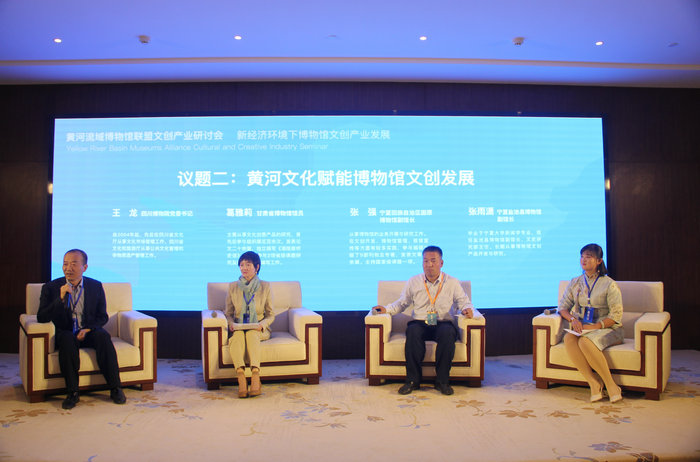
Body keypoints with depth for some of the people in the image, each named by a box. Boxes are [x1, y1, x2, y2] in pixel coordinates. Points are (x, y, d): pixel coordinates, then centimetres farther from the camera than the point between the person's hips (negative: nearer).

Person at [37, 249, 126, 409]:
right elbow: (41, 318, -7)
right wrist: (61, 298, -20)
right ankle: (72, 393, -29)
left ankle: (115, 388, -25)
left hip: (88, 332, 1)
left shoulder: (96, 286, 5)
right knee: (67, 339, -35)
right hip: (65, 333, -1)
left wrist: (88, 329, -13)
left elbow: (102, 317, 8)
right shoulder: (51, 287, 1)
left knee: (103, 336, -31)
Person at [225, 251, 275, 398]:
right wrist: (231, 324, -10)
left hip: (259, 329, -1)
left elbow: (270, 315, 7)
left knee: (251, 334, -36)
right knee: (238, 335, -35)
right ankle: (241, 379, -52)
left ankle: (255, 374, -52)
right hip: (238, 328, 1)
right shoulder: (233, 287, 9)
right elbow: (228, 313, 12)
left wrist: (261, 324, -14)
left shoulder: (265, 286, 5)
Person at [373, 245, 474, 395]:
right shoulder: (413, 282, 12)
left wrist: (467, 309, -12)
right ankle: (413, 380, -27)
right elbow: (402, 303, 17)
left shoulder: (452, 283, 10)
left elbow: (464, 302, 12)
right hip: (420, 323, 1)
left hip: (443, 323, 0)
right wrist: (386, 309, 0)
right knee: (412, 331, -36)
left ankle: (442, 381, -26)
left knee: (448, 332, -37)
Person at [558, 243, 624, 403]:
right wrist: (573, 319, -9)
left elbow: (616, 315, -6)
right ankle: (593, 383, -29)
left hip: (607, 329, -4)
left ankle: (611, 384, -24)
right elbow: (563, 307, 12)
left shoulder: (609, 284, -2)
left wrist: (595, 326, -18)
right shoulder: (575, 282, 13)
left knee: (585, 342, -36)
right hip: (581, 328, 4)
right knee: (568, 339, -31)